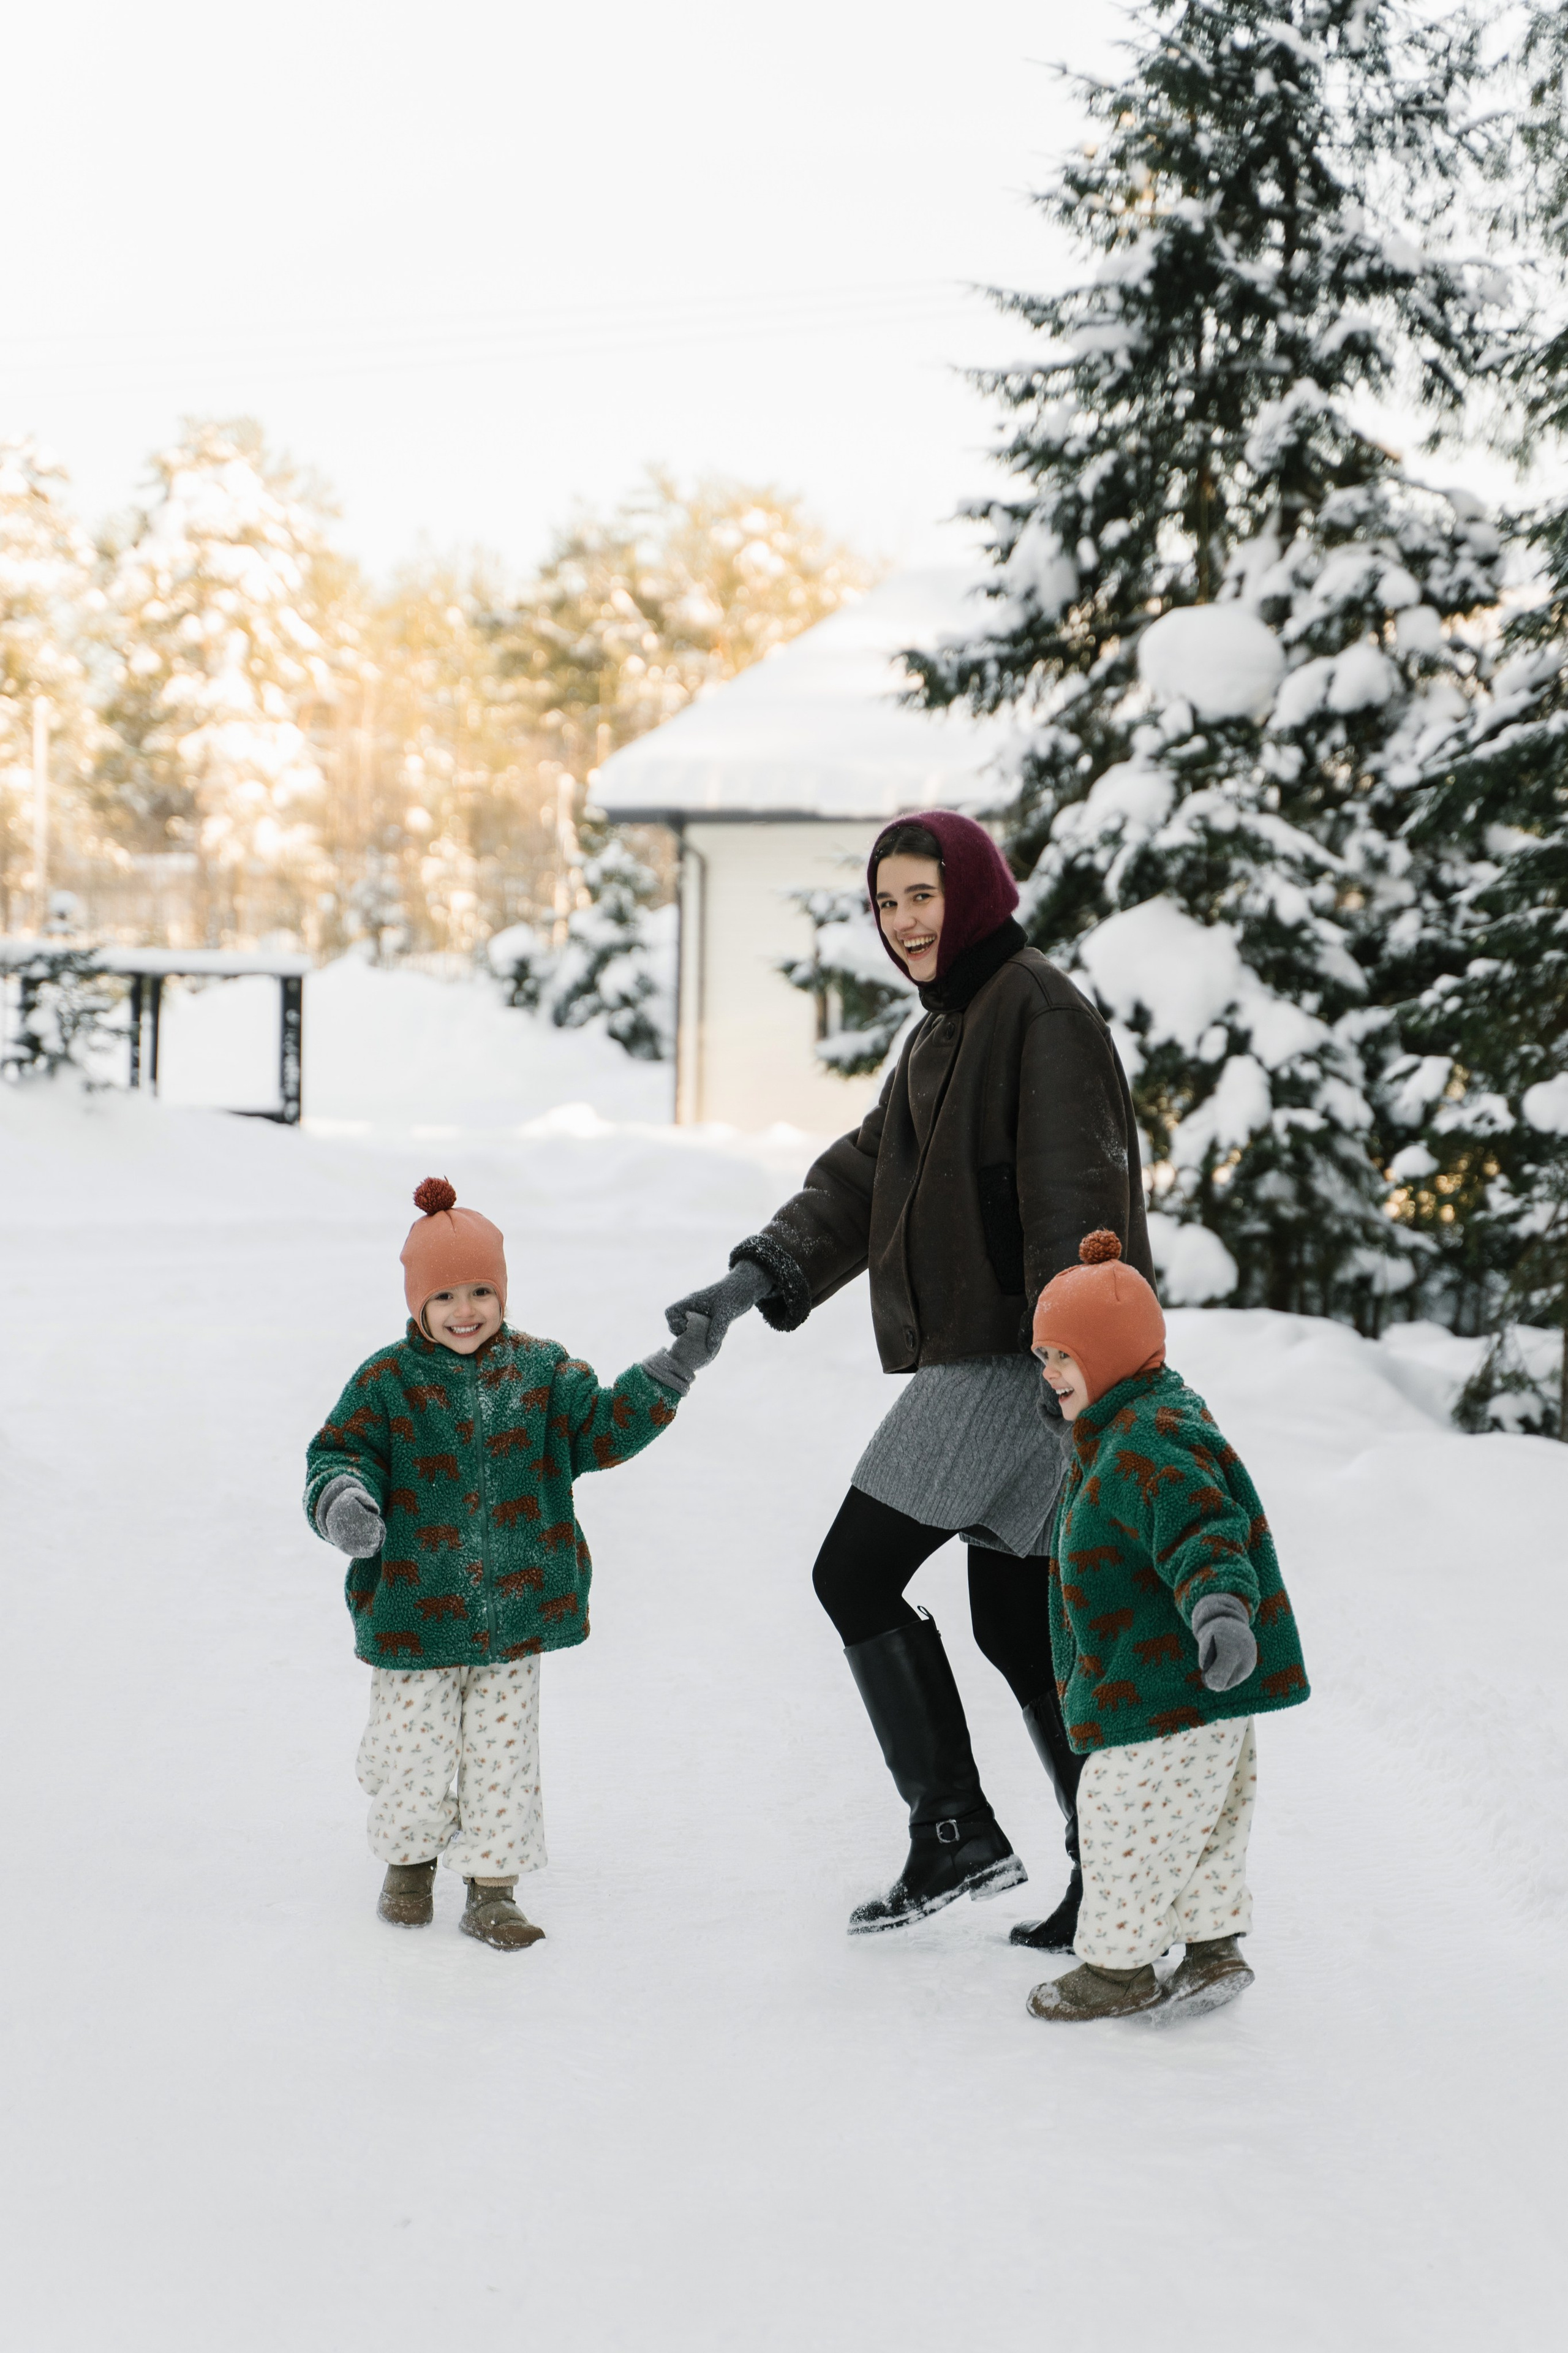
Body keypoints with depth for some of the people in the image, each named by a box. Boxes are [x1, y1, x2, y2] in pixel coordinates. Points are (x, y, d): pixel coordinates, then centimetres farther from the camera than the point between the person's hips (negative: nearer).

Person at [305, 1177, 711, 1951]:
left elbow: (601, 1428, 2)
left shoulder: (541, 1372, 3)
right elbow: (339, 1452, -5)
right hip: (412, 1616, -2)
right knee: (414, 1752, 6)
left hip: (516, 1612, 2)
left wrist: (666, 1378, -11)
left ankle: (492, 1890, 18)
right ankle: (410, 1861, 33)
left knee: (504, 1753, 6)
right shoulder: (386, 1383, -4)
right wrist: (341, 1498, -28)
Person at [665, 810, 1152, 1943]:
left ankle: (956, 1831, 1)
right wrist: (757, 1277, 1)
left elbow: (1077, 1204, -19)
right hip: (977, 1356, 10)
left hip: (1019, 1359, -10)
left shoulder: (1040, 1009, -11)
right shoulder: (946, 1029, 19)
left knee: (857, 1573, -5)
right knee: (1017, 1619, 11)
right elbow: (863, 1177, 15)